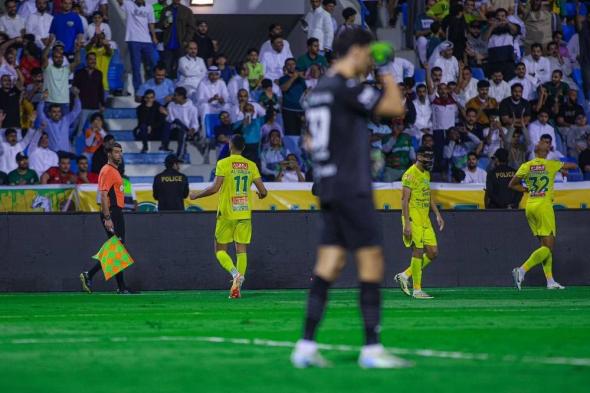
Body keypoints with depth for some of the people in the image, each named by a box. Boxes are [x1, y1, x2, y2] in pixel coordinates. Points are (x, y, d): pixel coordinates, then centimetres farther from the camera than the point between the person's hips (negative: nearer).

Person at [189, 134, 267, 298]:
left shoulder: (223, 164, -8)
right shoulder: (251, 166, 4)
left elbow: (215, 188, -16)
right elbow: (263, 191, 2)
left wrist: (196, 195, -1)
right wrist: (260, 195, 26)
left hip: (226, 214, -3)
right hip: (244, 213, 3)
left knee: (220, 250, 6)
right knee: (241, 250, 5)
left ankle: (235, 273, -20)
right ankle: (237, 287, -3)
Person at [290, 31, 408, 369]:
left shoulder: (319, 90, 16)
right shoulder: (347, 87, -13)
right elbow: (395, 108, -14)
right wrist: (388, 75, 1)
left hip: (328, 187, 9)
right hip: (352, 189, -9)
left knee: (329, 265, 6)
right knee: (372, 262, -5)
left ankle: (306, 346, 0)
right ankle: (372, 349, -5)